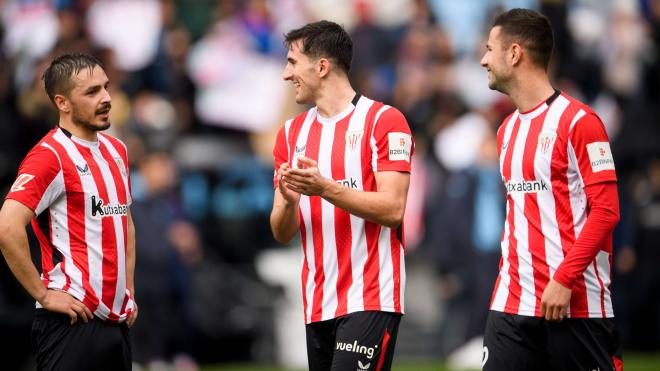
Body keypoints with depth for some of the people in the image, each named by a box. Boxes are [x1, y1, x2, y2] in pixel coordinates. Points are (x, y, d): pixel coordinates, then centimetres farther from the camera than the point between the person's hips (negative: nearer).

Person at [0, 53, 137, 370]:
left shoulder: (116, 150, 14)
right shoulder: (50, 155, -12)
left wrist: (128, 290, 16)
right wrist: (44, 295, -18)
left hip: (117, 318, 8)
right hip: (73, 323, -8)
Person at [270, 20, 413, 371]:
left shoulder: (383, 120, -4)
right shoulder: (291, 132, 13)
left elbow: (393, 210, -14)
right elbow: (283, 233, 12)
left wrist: (324, 189, -23)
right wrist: (288, 200, -10)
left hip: (370, 300, -6)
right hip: (317, 305, 6)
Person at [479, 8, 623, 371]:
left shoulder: (578, 121, -7)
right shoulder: (508, 129, 17)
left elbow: (606, 211, -12)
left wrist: (564, 279, -17)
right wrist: (509, 272, 12)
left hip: (576, 303, -6)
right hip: (512, 303, 7)